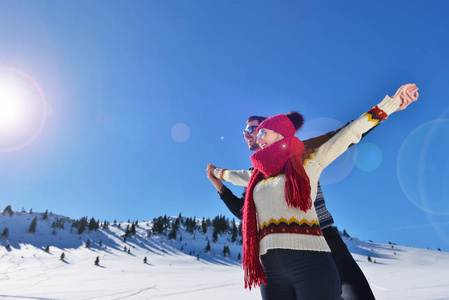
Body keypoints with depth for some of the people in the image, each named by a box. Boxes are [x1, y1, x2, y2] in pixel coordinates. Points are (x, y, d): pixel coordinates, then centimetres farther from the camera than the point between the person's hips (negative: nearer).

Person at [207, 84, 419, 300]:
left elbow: (347, 135, 7)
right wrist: (219, 173, 56)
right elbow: (239, 176, 40)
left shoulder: (309, 162, 7)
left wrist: (389, 104, 7)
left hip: (310, 264, -4)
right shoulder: (259, 176, 19)